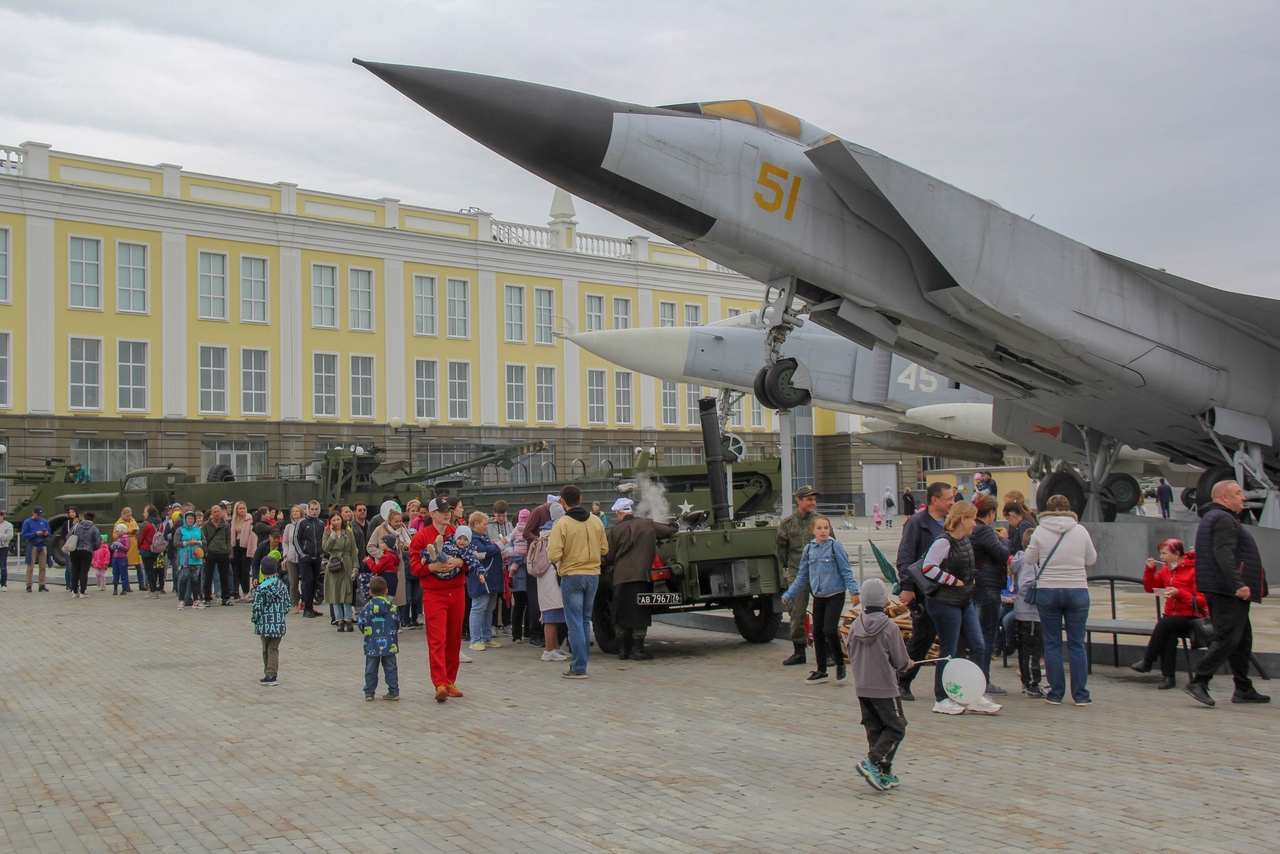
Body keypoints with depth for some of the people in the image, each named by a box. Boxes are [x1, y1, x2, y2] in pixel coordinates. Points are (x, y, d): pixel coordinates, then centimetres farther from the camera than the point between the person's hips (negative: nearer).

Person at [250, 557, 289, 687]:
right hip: (279, 625, 3)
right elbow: (287, 605, 5)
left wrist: (254, 619, 4)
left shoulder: (260, 588, -12)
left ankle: (269, 676, 16)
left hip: (265, 624, -3)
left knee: (266, 650, 12)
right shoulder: (283, 586, 0)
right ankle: (272, 675, 1)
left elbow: (257, 608, -12)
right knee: (274, 649, 9)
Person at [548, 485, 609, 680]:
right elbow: (604, 550, 7)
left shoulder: (561, 524, -14)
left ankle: (578, 668, 1)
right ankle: (581, 661, 24)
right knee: (585, 621, 17)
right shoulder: (596, 521, 1)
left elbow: (554, 556, -18)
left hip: (572, 577, -5)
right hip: (593, 575, 5)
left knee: (575, 623, 1)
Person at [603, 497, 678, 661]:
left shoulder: (614, 530, 0)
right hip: (642, 576, 0)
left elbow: (608, 558, 4)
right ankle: (637, 649, -1)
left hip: (621, 577, 0)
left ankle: (623, 649, 14)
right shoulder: (648, 524, 2)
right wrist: (674, 525, 35)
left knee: (621, 614, 10)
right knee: (639, 614, 4)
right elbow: (671, 530, 12)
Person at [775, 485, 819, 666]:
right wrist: (786, 566, 12)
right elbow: (779, 547, 12)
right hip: (796, 574, 1)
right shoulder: (787, 523, 2)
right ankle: (799, 651, 15)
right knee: (797, 612, 4)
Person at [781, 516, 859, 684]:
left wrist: (853, 591, -19)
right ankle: (821, 671, 20)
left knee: (829, 630, -14)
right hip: (818, 596, 5)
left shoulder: (835, 546, -8)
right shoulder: (808, 549, 6)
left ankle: (840, 664, 7)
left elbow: (846, 571, -8)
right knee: (818, 632, 8)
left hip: (835, 595, -5)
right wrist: (788, 595, 12)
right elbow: (802, 576, 13)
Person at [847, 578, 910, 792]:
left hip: (861, 688, 5)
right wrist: (908, 664, 12)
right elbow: (901, 661, -10)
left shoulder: (855, 626, -1)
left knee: (874, 729, 14)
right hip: (884, 688, -5)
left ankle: (883, 773, 16)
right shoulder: (889, 627, -16)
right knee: (896, 728, 6)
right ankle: (872, 762, -10)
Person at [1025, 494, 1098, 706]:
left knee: (1052, 644, 7)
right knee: (1077, 644, 6)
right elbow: (1092, 559, 9)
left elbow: (1030, 559, 5)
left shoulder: (1040, 531, -4)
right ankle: (1080, 694, 9)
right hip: (1077, 591, 1)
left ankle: (1056, 693, 10)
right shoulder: (1080, 531, -1)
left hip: (1047, 591, 0)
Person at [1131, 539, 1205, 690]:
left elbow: (1201, 601, -12)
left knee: (1164, 623, -31)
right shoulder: (1166, 569, 10)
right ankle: (1168, 676, -24)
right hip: (1172, 616, 5)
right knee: (1169, 634, -27)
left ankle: (1147, 661, -19)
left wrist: (1179, 593, -24)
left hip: (1191, 618, -5)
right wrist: (1150, 569, 2)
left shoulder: (1194, 570, -10)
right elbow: (1150, 588, 17)